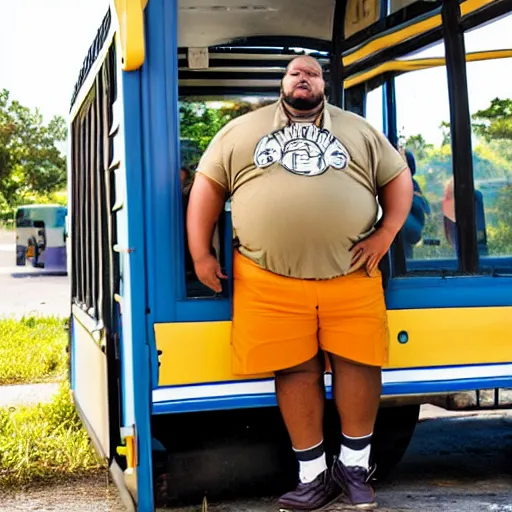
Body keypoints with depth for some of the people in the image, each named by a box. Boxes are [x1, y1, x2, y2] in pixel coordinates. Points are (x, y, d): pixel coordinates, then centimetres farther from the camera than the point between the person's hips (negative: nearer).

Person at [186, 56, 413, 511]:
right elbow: (208, 184, 10)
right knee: (296, 371, 1)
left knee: (358, 362, -1)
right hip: (271, 280, -1)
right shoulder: (241, 131, 12)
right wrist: (200, 254, 2)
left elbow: (398, 177, 13)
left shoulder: (359, 130, 14)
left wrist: (386, 234, -2)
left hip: (350, 275, 1)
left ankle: (354, 466, 18)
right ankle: (314, 475, 13)